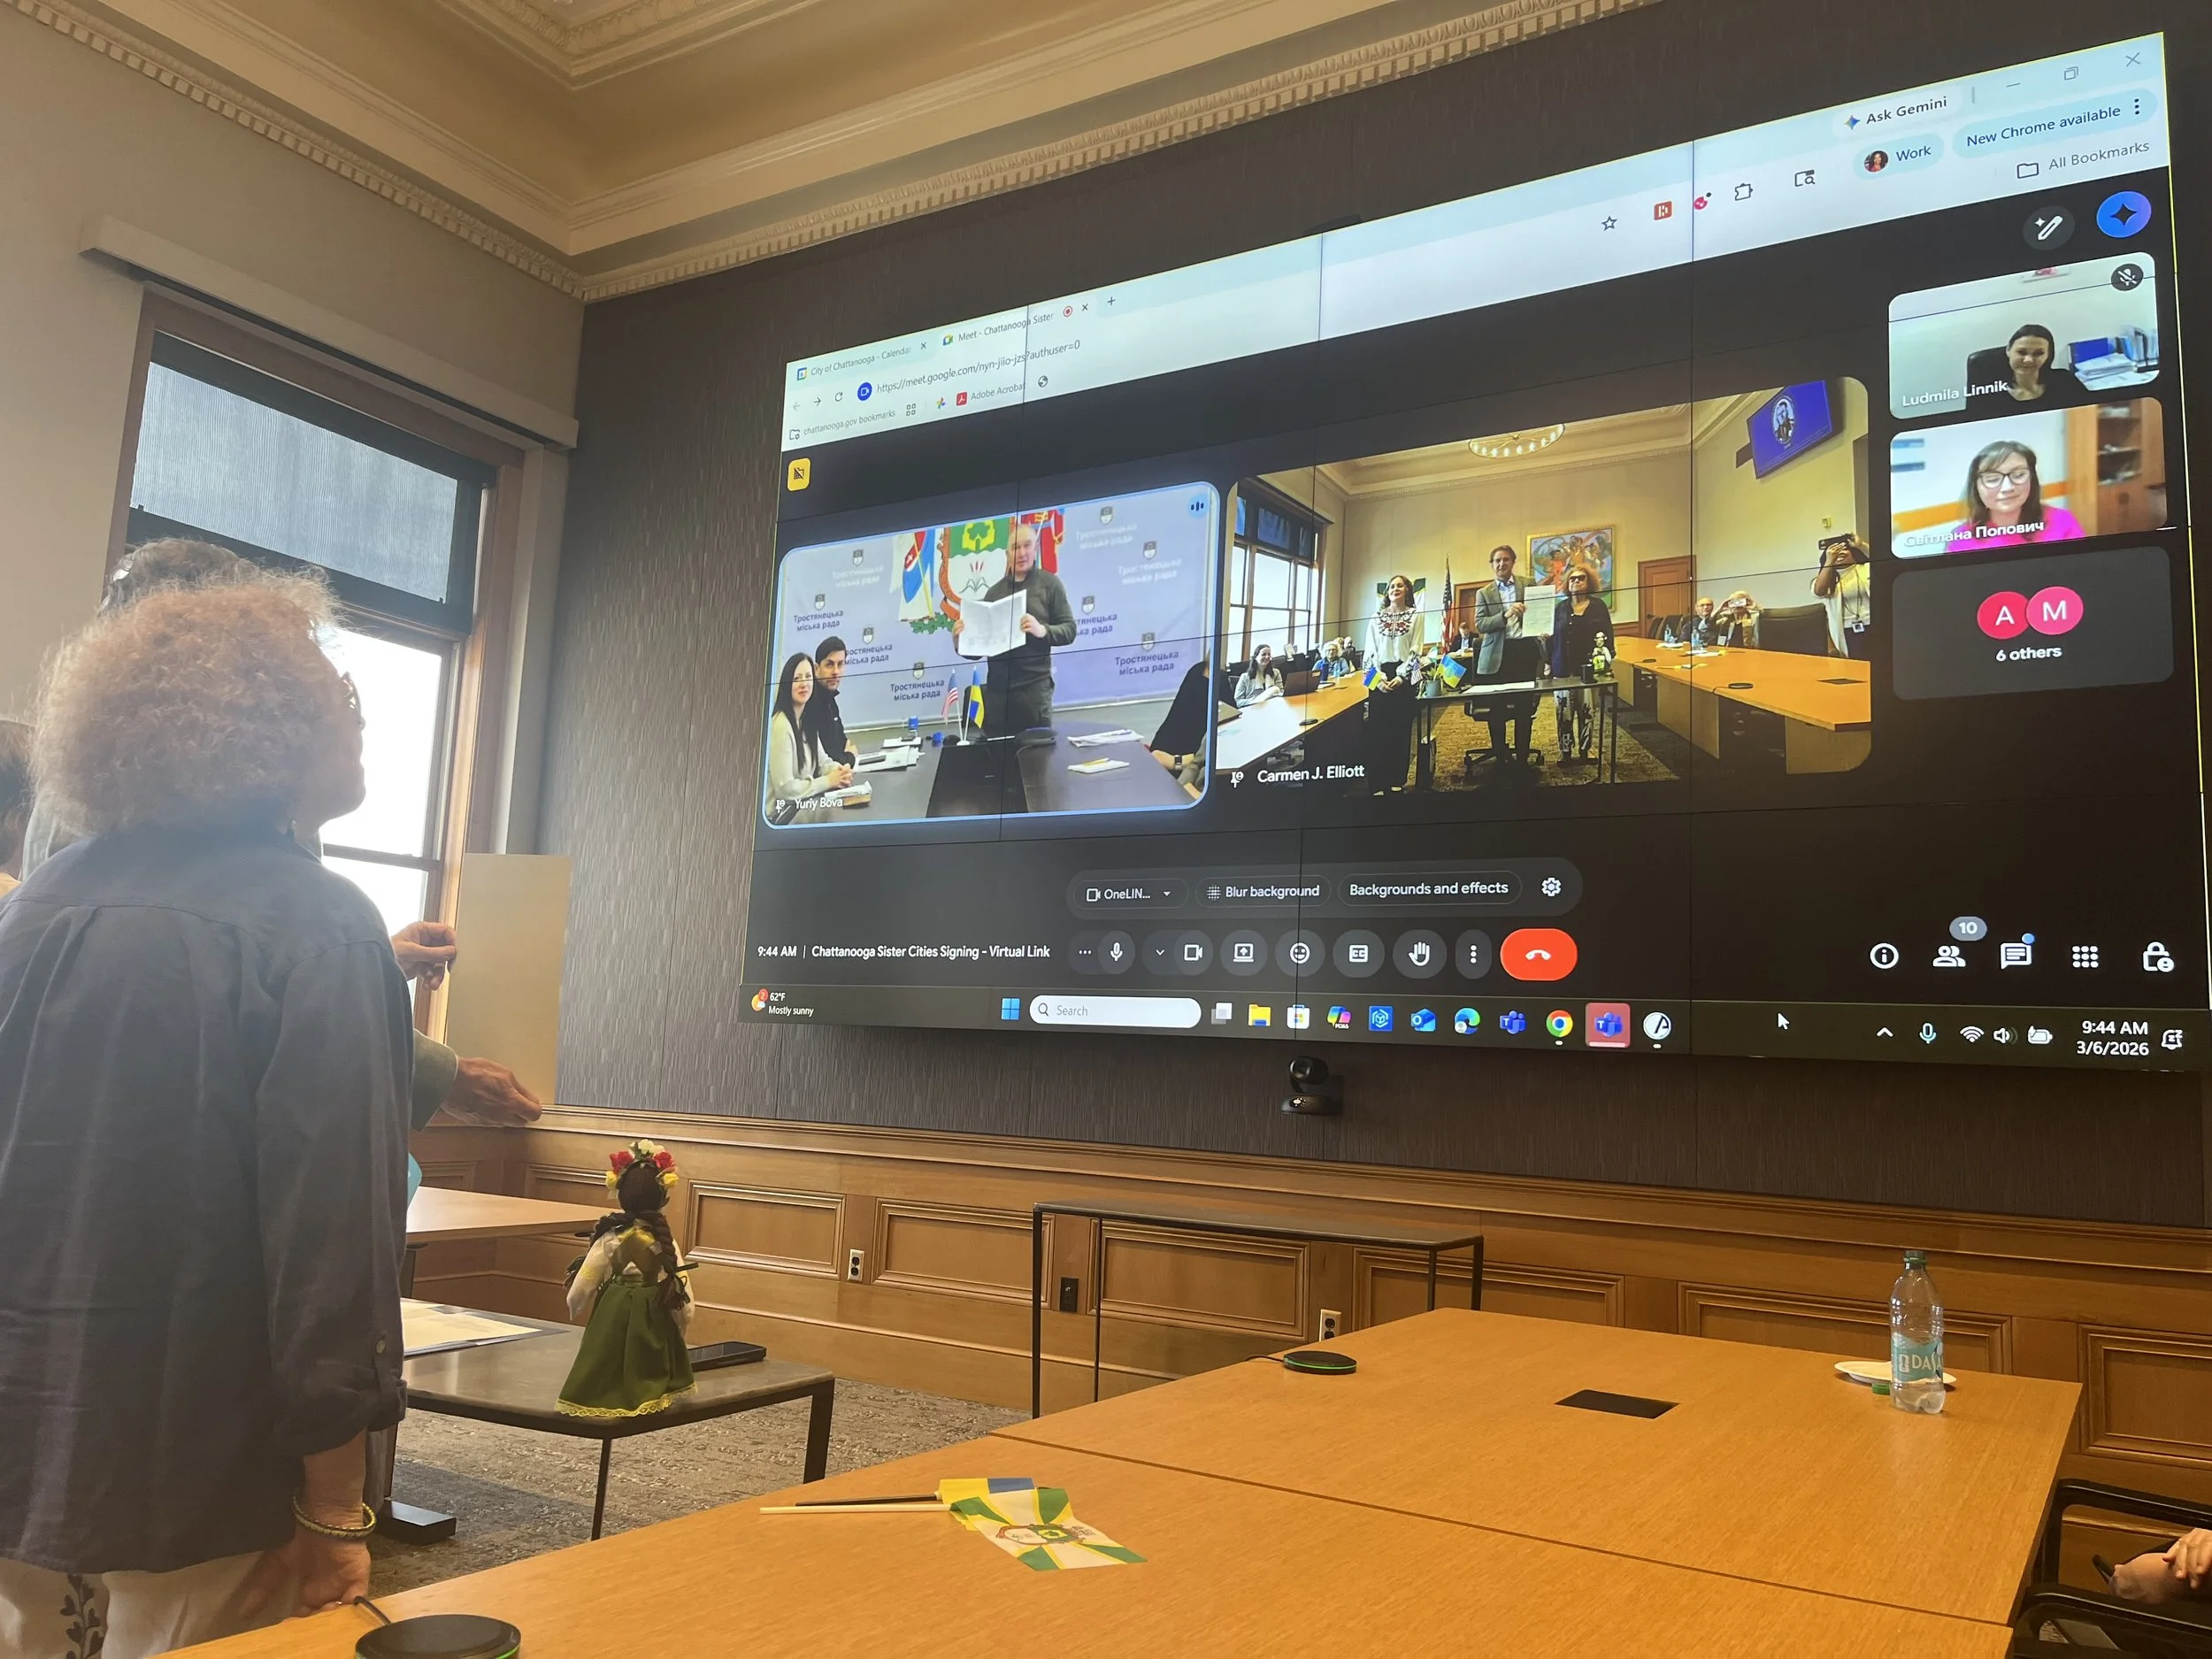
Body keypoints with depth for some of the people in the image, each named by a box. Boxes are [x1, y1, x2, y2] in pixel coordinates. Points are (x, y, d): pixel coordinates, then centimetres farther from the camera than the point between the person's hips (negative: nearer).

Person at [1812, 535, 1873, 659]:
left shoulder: (1866, 569, 9)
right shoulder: (1826, 576, 11)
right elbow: (1818, 592, -10)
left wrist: (1861, 546, -14)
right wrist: (1829, 561, -12)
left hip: (1872, 628, -1)